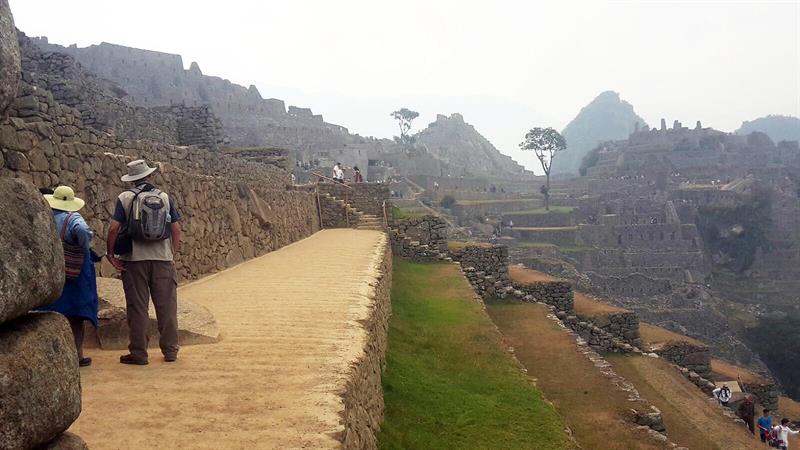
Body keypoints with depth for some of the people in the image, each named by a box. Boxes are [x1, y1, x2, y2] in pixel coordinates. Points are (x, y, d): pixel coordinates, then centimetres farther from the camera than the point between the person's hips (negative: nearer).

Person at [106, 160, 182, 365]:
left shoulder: (125, 198, -2)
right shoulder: (165, 197, 6)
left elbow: (113, 228, -9)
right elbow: (176, 229, 4)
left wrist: (111, 254, 1)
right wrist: (172, 254, 12)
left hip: (134, 259, -2)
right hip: (163, 258, 2)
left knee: (137, 307, 4)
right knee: (166, 306, 8)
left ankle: (138, 353, 9)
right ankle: (170, 351, 15)